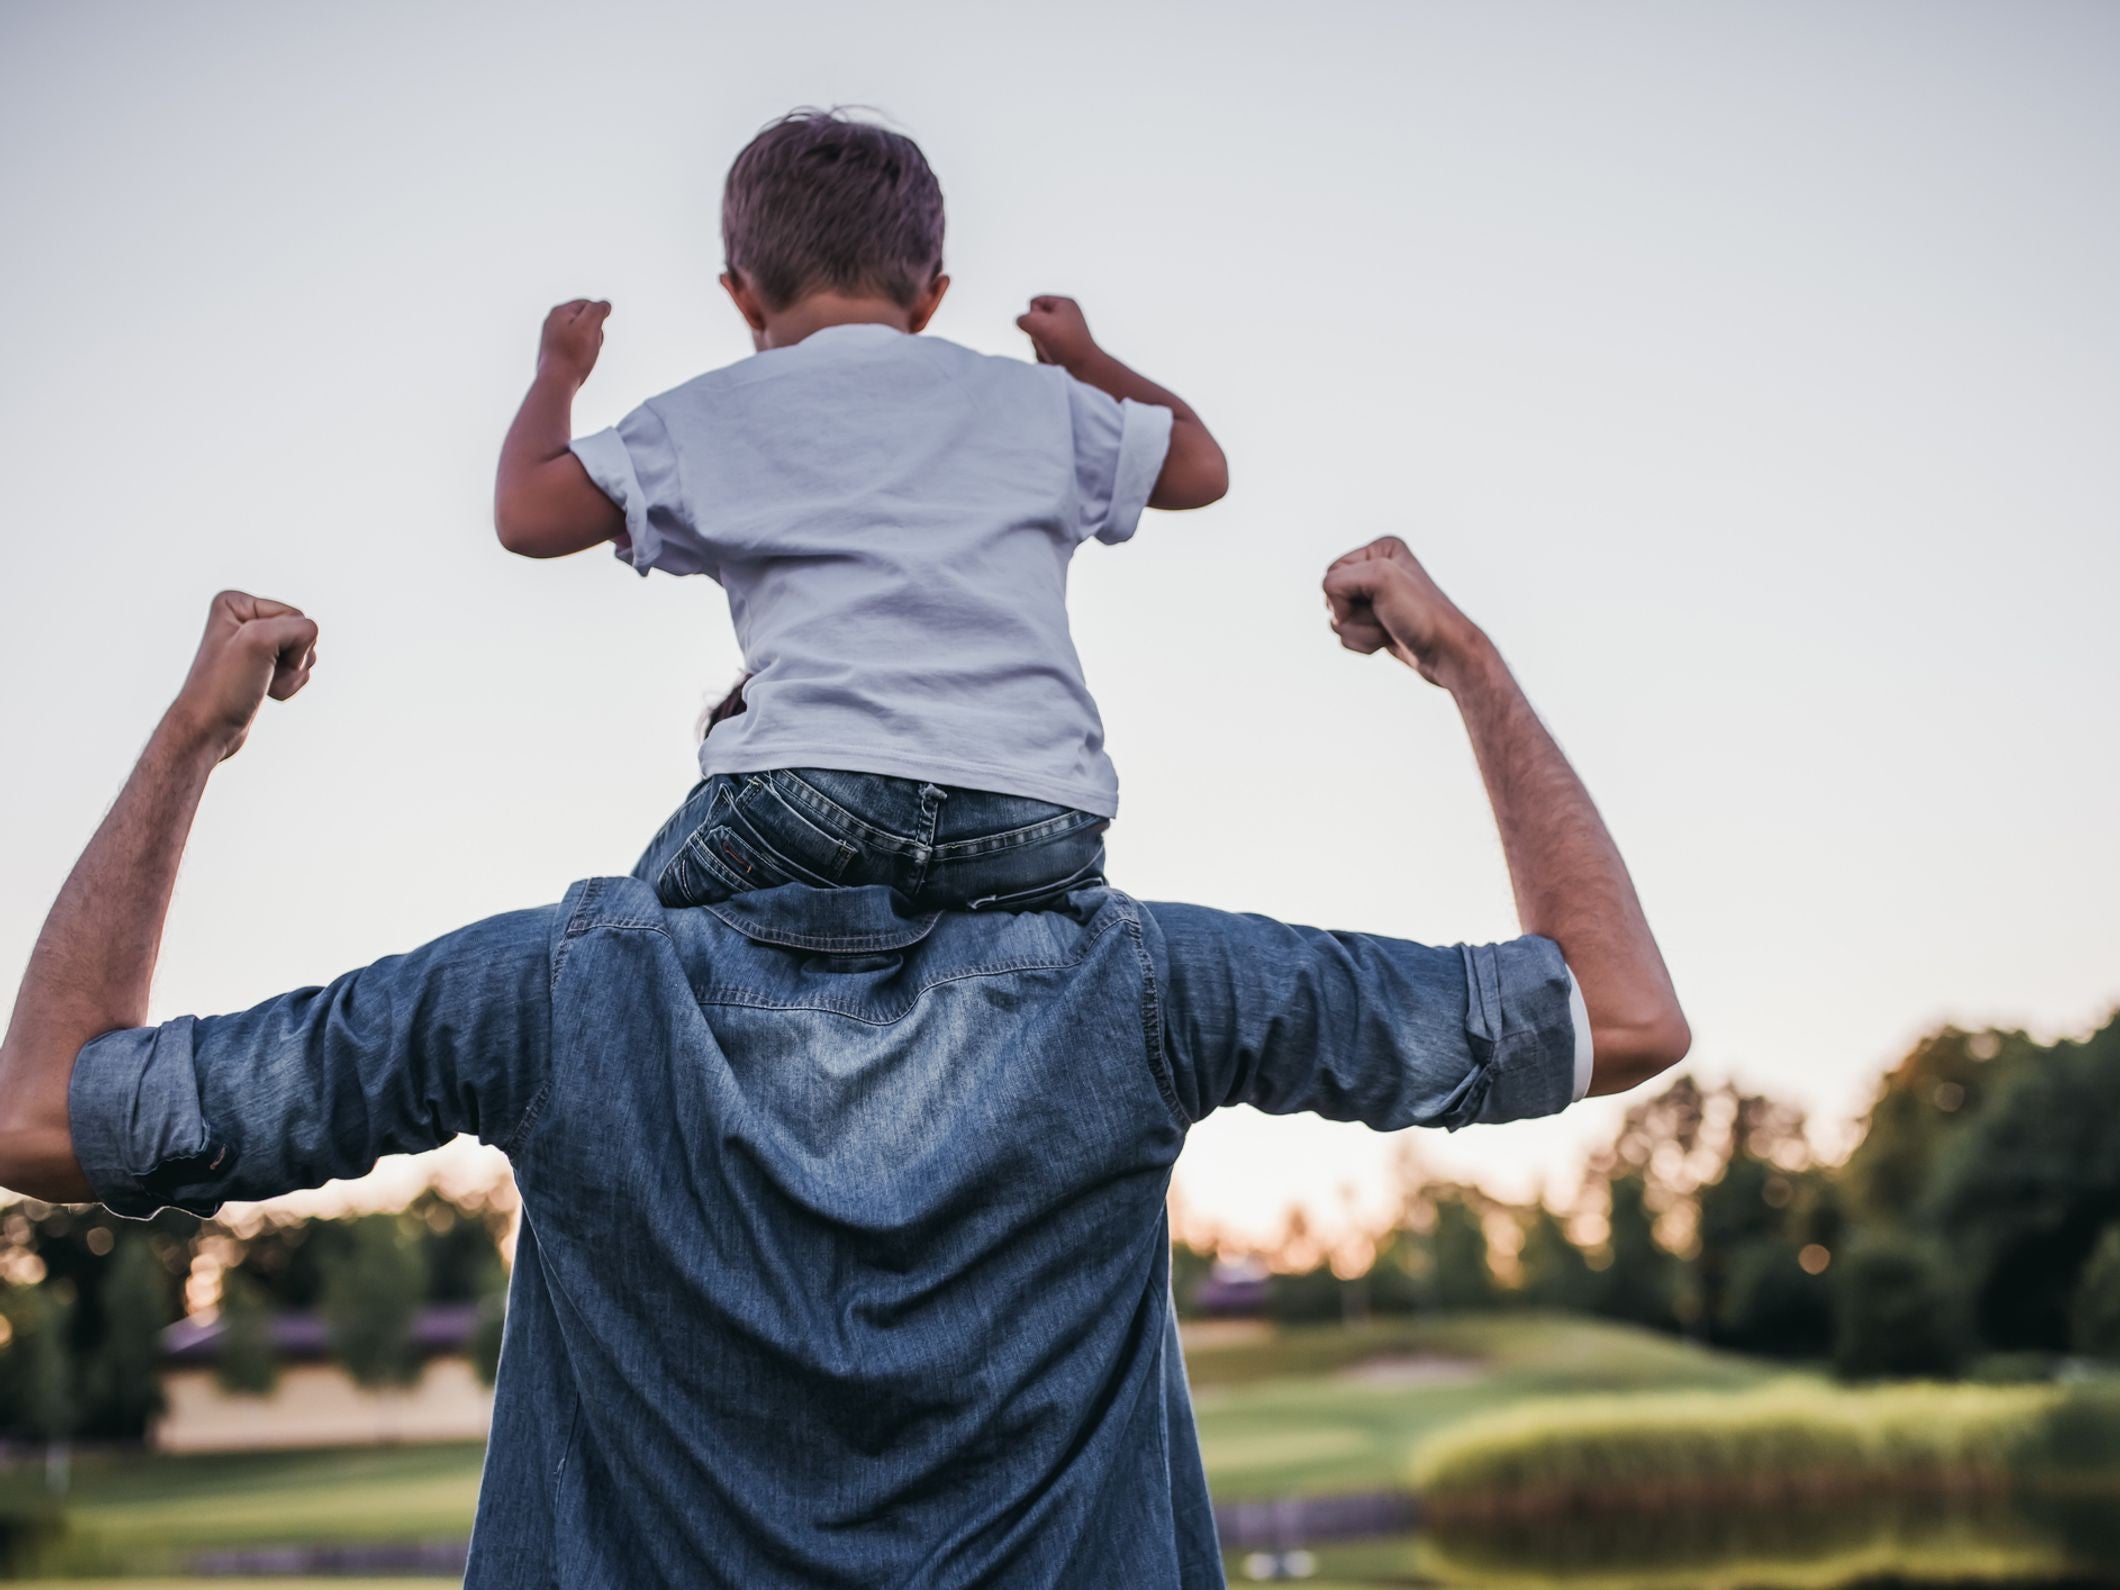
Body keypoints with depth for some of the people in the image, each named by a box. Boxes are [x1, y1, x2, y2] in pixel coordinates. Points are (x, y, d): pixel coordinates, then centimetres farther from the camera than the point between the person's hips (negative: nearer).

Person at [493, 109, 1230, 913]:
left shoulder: (712, 417, 16)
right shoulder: (1033, 400, 22)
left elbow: (525, 516, 17)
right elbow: (1200, 466, 36)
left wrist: (557, 371, 37)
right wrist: (1086, 361, 54)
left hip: (816, 792, -2)